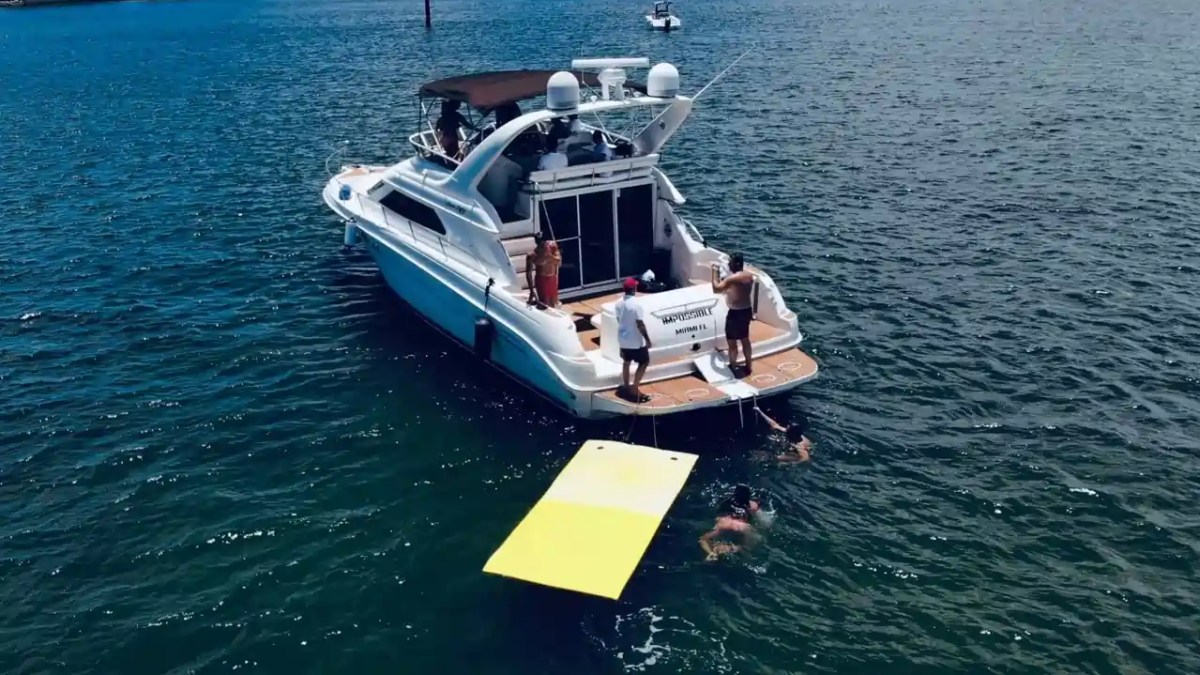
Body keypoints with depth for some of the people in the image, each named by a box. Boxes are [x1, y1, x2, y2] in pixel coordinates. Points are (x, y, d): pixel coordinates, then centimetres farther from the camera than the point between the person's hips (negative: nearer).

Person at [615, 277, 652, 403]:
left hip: (623, 338, 7)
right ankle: (634, 389, 2)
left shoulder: (619, 303, -1)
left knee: (626, 362, 21)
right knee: (643, 363, 7)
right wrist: (647, 339, -13)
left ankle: (626, 387, 31)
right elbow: (640, 325, -22)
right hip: (636, 341, -7)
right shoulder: (636, 305, -24)